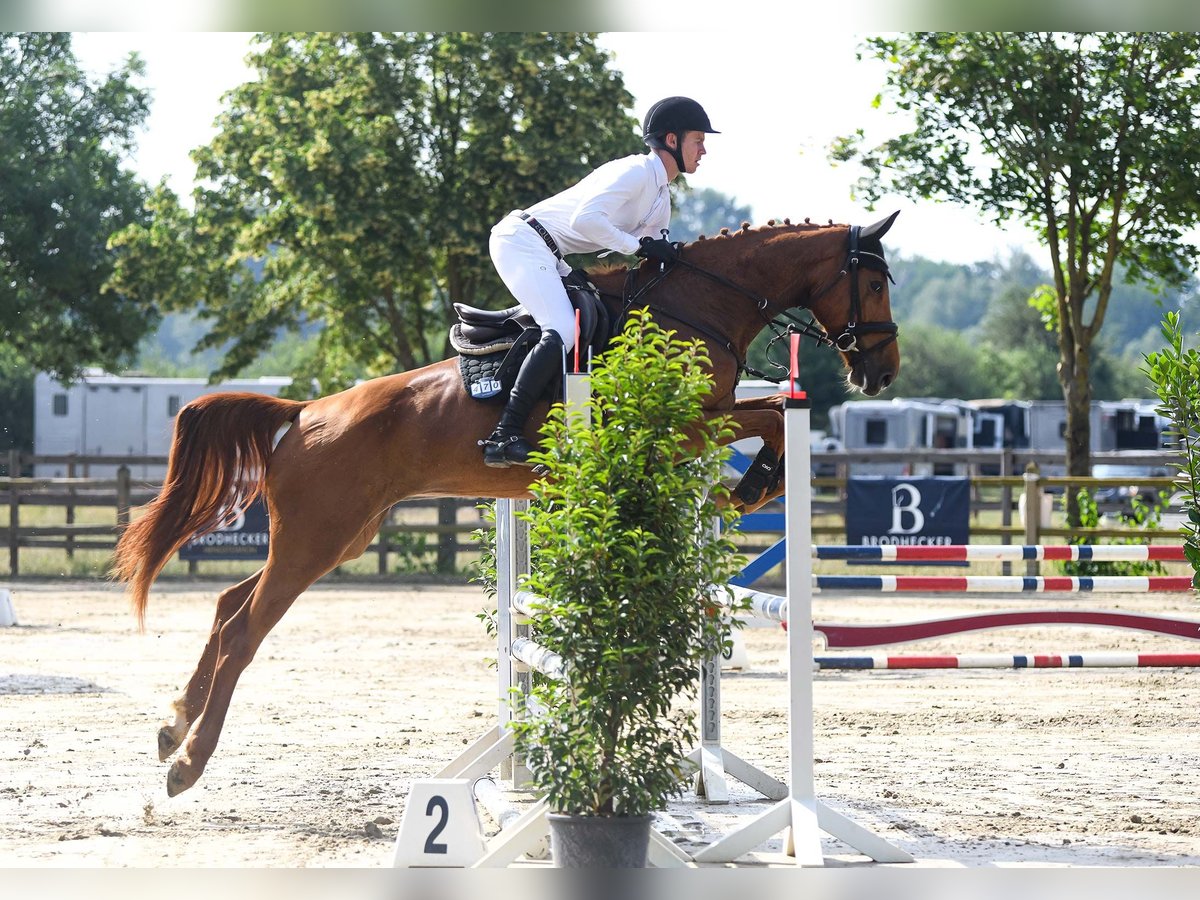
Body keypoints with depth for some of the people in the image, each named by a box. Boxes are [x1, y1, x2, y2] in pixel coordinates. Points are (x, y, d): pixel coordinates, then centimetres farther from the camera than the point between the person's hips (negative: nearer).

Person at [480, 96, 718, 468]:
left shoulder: (661, 199, 17)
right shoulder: (636, 171, -14)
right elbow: (585, 218, -27)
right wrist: (639, 246, -20)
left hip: (548, 256, 11)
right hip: (522, 242, -11)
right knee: (564, 332, -24)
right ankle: (504, 437, -28)